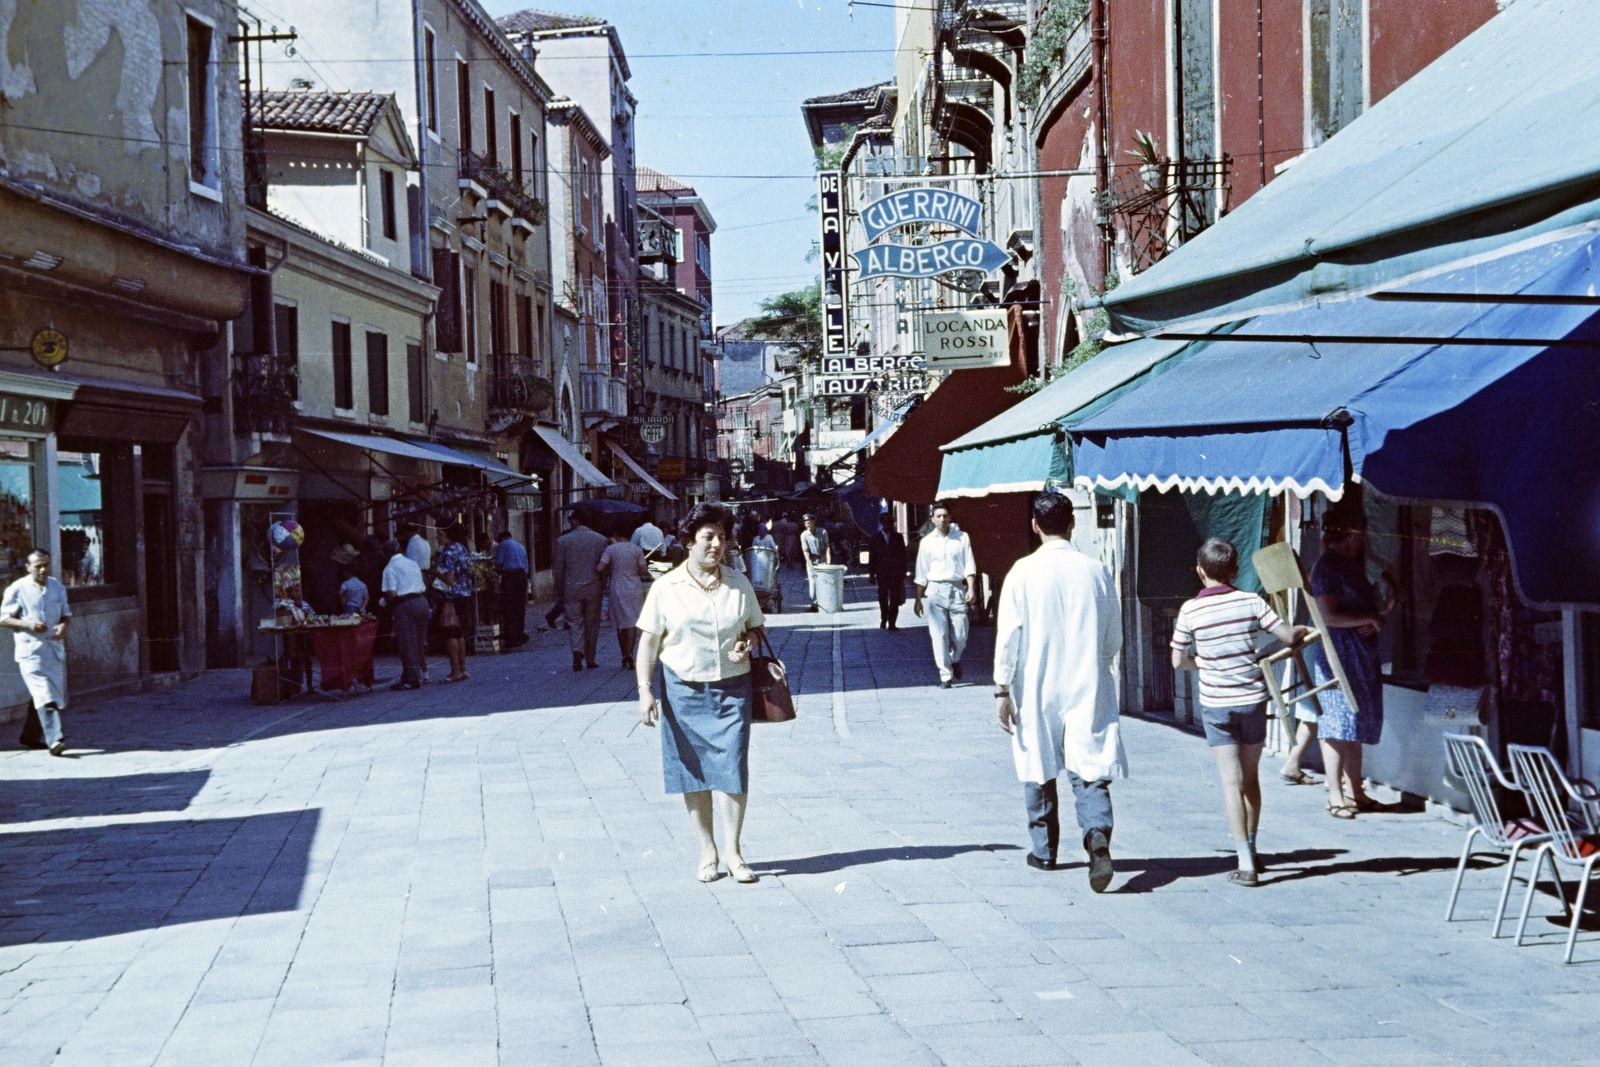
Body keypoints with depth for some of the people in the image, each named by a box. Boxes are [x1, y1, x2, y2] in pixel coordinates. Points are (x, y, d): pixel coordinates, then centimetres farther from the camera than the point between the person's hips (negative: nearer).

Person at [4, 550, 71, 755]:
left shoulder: (58, 588, 11)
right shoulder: (17, 589, -3)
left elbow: (66, 613, 20)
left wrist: (63, 625, -3)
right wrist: (28, 624, -17)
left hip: (55, 649, 6)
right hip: (30, 651, -6)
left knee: (58, 697, 10)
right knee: (44, 695, -17)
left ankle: (31, 736, 28)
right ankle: (54, 740, -24)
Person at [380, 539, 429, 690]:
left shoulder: (390, 568, -5)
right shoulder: (412, 563, 16)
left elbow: (392, 594, -15)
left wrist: (386, 603, 5)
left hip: (405, 605, -7)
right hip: (422, 602, 7)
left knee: (407, 644, -2)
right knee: (418, 643, 13)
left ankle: (412, 679, -1)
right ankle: (416, 676, 18)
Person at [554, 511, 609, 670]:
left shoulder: (563, 541, -3)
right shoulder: (600, 539, 0)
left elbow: (559, 568, 0)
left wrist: (559, 591, 9)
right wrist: (603, 586, 13)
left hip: (572, 589, -1)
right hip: (594, 588, 1)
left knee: (575, 623, 4)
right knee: (592, 624, 10)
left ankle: (577, 651, -19)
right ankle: (590, 659, 14)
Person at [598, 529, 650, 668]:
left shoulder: (610, 549, -5)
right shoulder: (637, 549, -2)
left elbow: (600, 568, -14)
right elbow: (643, 571, -4)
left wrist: (606, 576, 7)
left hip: (616, 590, 0)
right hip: (634, 589, 0)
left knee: (620, 624, 11)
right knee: (632, 622, -1)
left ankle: (624, 656, 15)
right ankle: (629, 653, -20)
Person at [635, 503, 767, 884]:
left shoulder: (738, 584, 7)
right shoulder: (667, 587, 0)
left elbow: (757, 626, 18)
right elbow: (648, 641, 1)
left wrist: (748, 642, -6)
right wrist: (645, 689, -7)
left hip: (732, 690, 1)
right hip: (683, 690, -1)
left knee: (733, 768, -5)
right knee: (693, 772, 4)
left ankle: (732, 850, 5)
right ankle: (707, 851, 16)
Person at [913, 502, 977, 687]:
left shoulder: (962, 538, 5)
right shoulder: (927, 542, 7)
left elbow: (969, 566, 1)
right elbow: (921, 574, 11)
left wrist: (971, 589, -12)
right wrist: (918, 599, 10)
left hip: (957, 588, 0)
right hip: (935, 589, 0)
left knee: (960, 635, 0)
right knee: (939, 635, -5)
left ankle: (955, 660, 31)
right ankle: (945, 674, 1)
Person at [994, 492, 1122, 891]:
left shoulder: (1023, 573, -8)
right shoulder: (1096, 571, -1)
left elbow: (1008, 637, -8)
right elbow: (1114, 639, 7)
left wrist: (1002, 691, -2)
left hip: (1037, 692, -1)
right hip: (1088, 691, 1)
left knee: (1040, 771, 15)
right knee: (1090, 772, 0)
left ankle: (1044, 851, 25)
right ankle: (1098, 837, -24)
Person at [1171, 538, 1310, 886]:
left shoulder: (1190, 611, -8)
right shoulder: (1251, 602, -5)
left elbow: (1178, 662, -2)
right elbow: (1288, 636, -3)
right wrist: (1303, 629, 19)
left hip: (1216, 704, -2)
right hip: (1253, 699, 2)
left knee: (1232, 781, -3)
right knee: (1251, 777, 16)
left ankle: (1246, 863, -9)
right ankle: (1250, 851, 27)